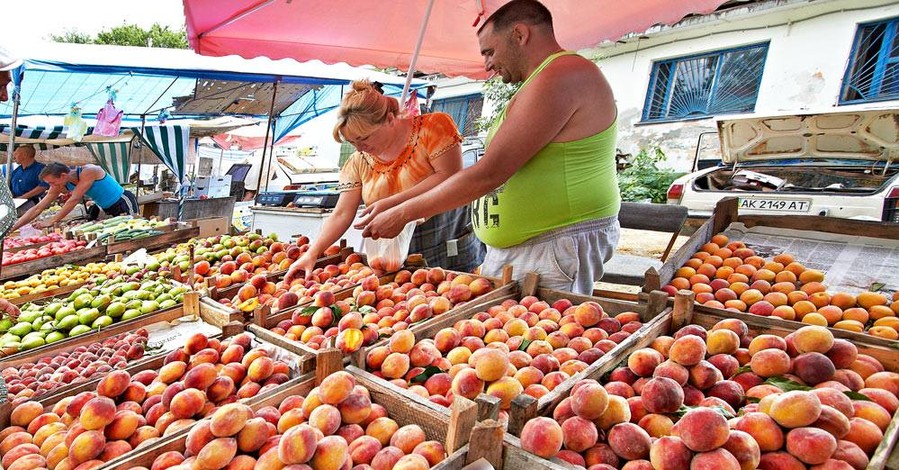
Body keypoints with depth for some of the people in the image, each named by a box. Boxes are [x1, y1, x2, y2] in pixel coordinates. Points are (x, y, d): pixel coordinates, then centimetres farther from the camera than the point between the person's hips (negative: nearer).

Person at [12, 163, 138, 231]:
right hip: (106, 209, 7)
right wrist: (13, 228, -12)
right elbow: (37, 209, -4)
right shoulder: (61, 186, -5)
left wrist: (51, 222, -30)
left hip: (124, 203, -7)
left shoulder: (88, 171, -28)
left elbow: (74, 200, -31)